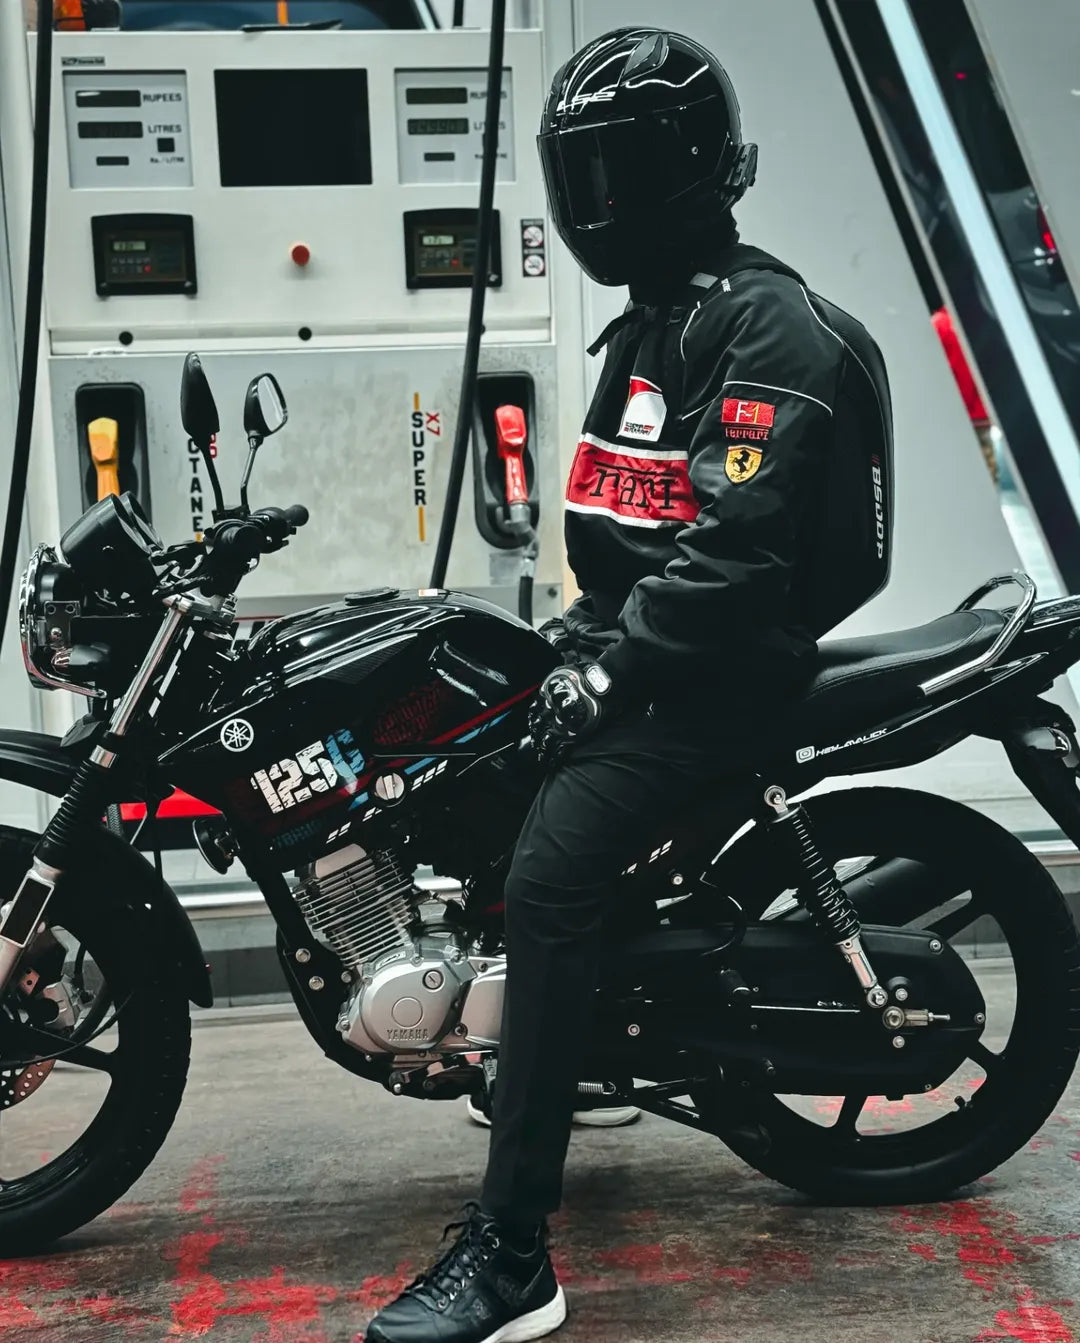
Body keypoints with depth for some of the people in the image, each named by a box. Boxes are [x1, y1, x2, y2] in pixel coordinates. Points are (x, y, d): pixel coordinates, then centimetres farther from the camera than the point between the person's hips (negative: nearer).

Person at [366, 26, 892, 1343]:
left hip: (726, 668, -11)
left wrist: (616, 667, -24)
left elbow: (737, 552, -23)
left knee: (548, 874, -27)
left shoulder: (770, 329, -13)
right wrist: (584, 629, 16)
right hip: (642, 646, 11)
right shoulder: (654, 323, 19)